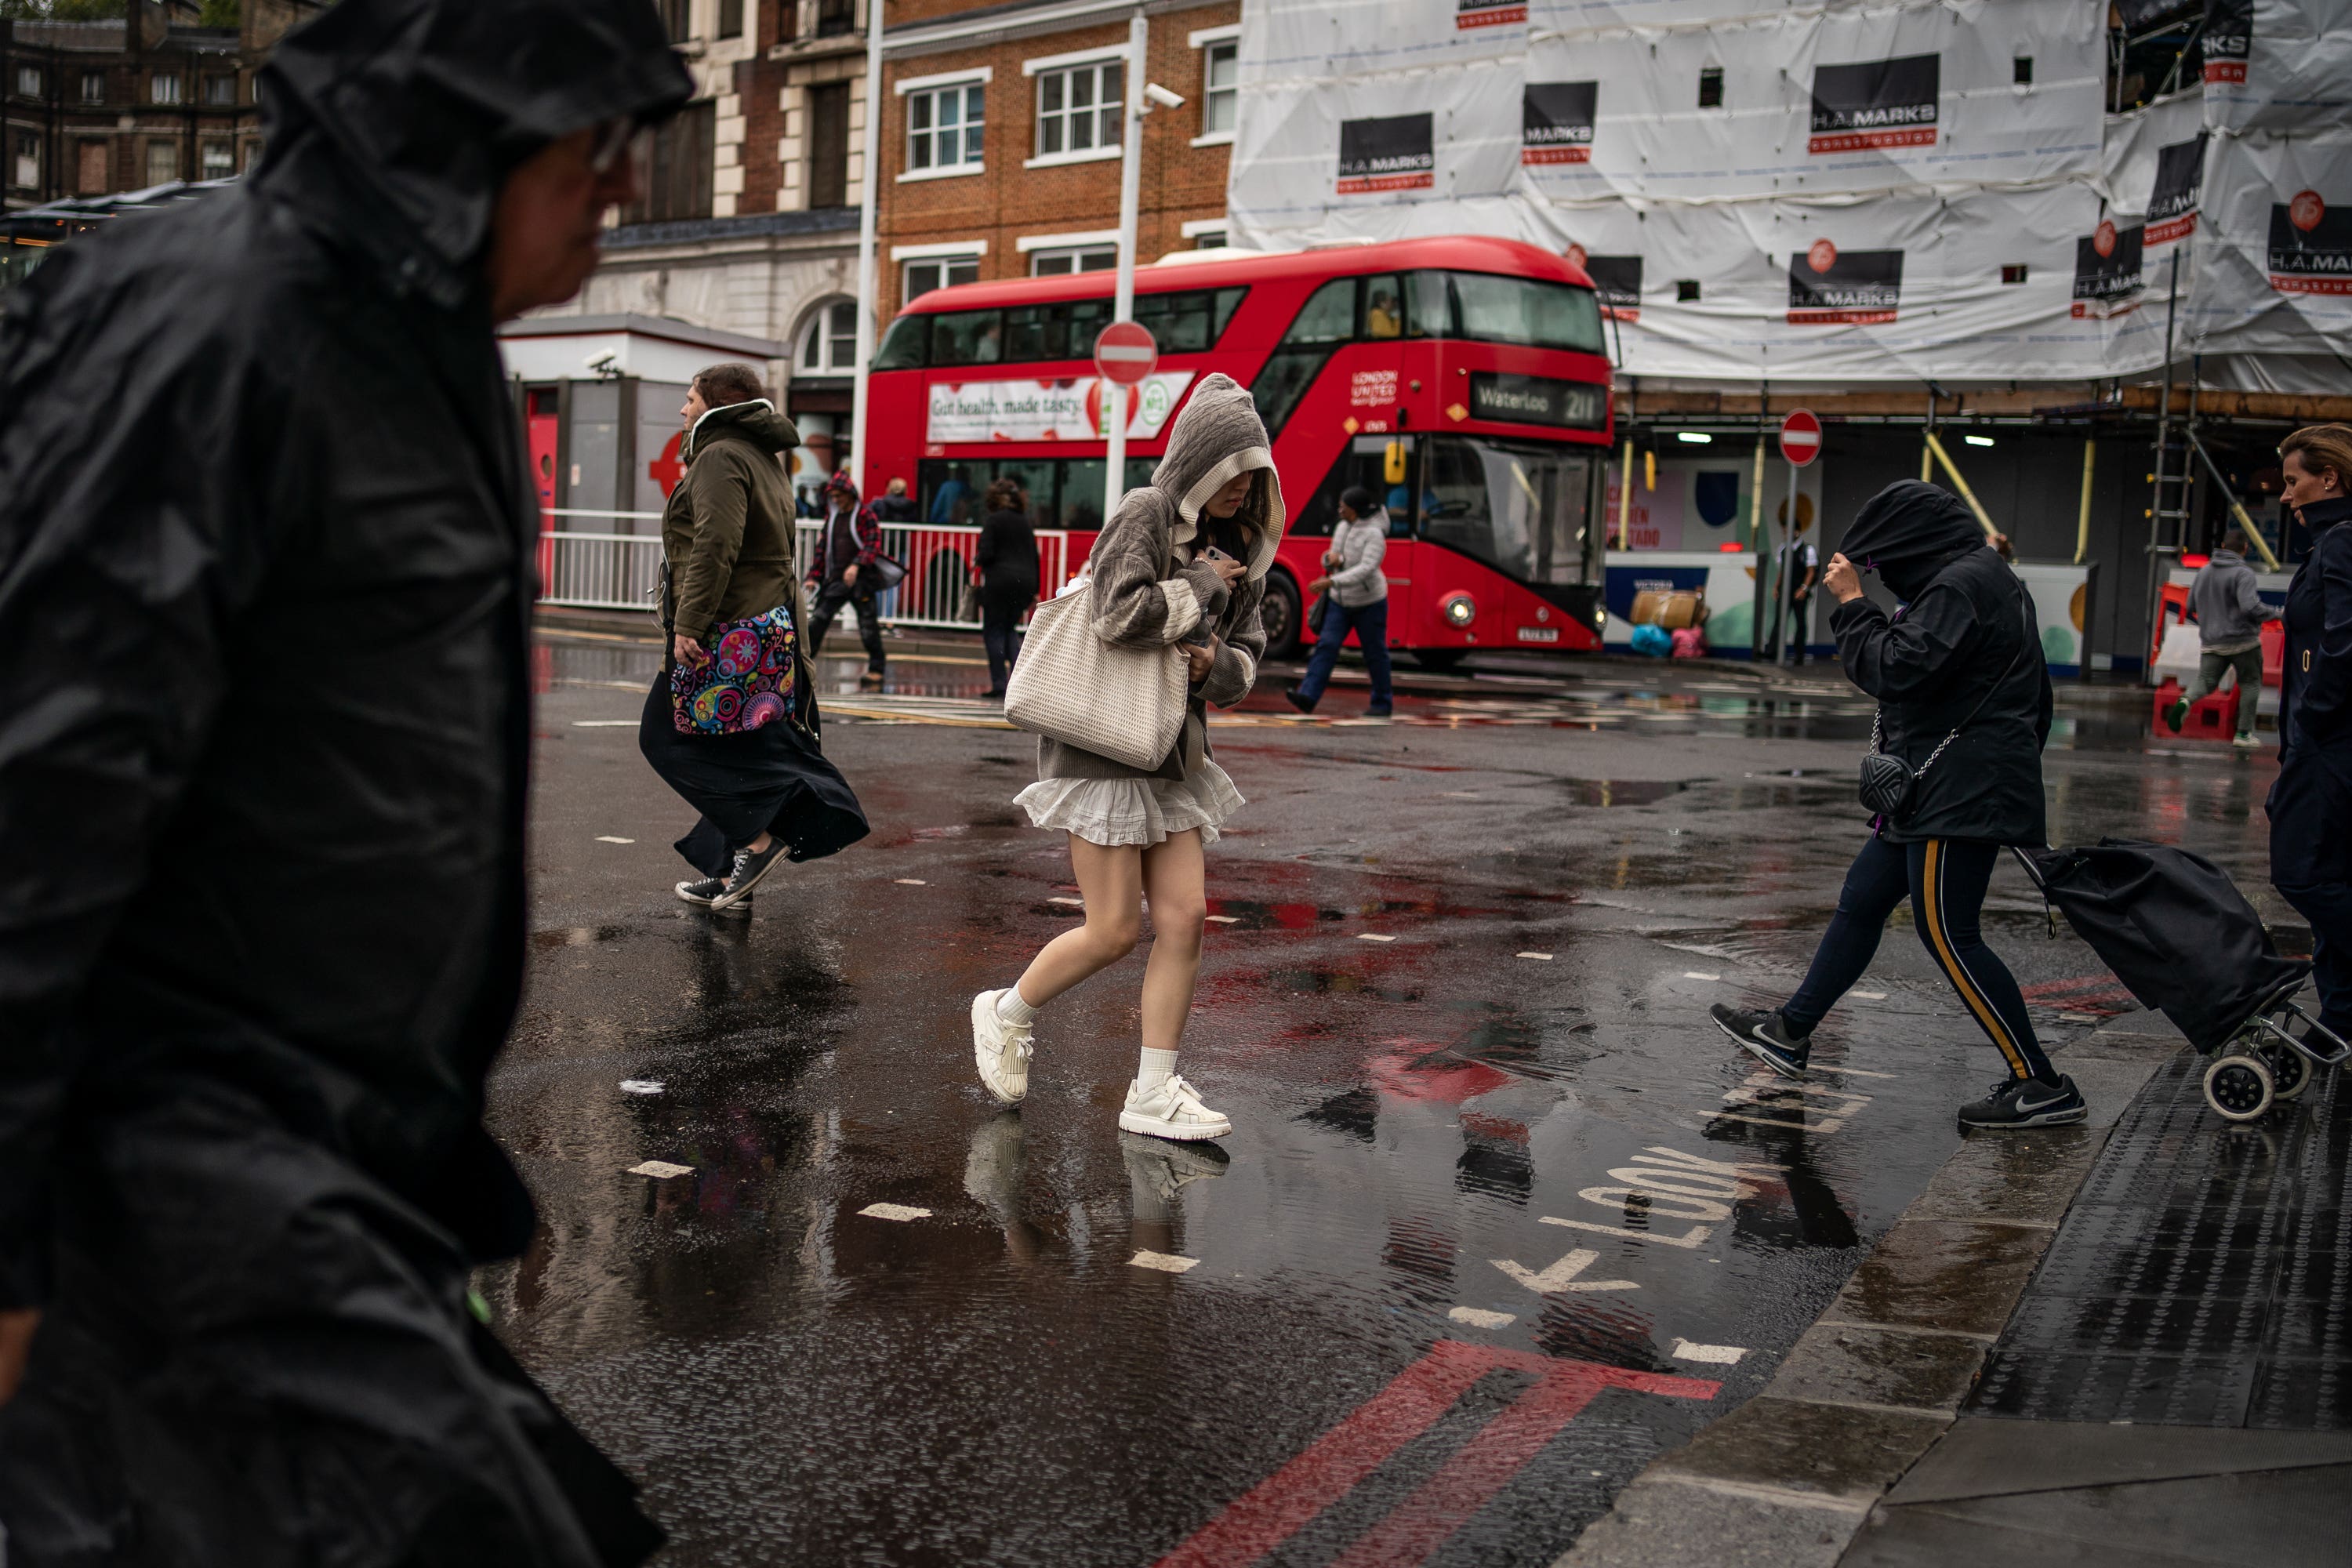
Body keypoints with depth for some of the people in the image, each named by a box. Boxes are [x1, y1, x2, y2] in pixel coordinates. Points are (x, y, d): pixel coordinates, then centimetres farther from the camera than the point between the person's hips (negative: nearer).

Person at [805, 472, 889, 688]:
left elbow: (873, 545, -12)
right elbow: (822, 547, 18)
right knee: (816, 621, -3)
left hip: (861, 580, -5)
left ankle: (877, 668, 12)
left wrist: (856, 565, -26)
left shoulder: (865, 515, -2)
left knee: (868, 626, 0)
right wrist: (814, 576, 12)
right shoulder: (831, 517, 16)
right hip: (835, 580, 5)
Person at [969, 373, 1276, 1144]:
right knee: (1114, 931, -4)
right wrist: (1200, 587, -13)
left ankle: (1152, 1096, 8)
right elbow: (1121, 614, -25)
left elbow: (1248, 649, 14)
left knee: (1184, 919, 0)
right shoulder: (1145, 514, -11)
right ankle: (1004, 1014, 21)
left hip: (1173, 750, 7)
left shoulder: (1236, 544, 11)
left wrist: (1218, 664, -8)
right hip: (1103, 742, -7)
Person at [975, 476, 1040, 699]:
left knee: (993, 631, 3)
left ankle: (999, 683, -2)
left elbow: (986, 554, -12)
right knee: (1009, 629, 19)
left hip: (1000, 580, -6)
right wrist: (1034, 592, 17)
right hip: (1025, 581, 6)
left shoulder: (992, 521, -4)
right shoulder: (1025, 522, 14)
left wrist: (977, 562, 12)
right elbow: (1034, 557, 13)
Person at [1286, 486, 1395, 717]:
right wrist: (1331, 557, -11)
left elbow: (1366, 569, -30)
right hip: (1340, 603, 6)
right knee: (1327, 645, -8)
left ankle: (1383, 703, 21)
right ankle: (1307, 697, -19)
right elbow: (1330, 558, 16)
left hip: (1369, 603, -6)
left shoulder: (1374, 534, -19)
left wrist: (1331, 582, -37)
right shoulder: (1342, 528, 4)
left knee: (1375, 654, 5)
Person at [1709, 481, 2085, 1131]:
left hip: (1961, 791, -11)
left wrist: (1852, 605, -12)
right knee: (1861, 901, 17)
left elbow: (1897, 671, -22)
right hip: (1941, 787, 11)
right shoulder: (1982, 577, 18)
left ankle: (2042, 1086, -3)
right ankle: (1790, 1033, 28)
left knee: (1948, 935, -8)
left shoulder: (1960, 585, -15)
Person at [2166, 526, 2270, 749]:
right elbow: (2251, 607, -23)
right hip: (2243, 641, -4)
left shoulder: (2204, 571, 8)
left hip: (2211, 643, 4)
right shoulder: (2243, 573, -13)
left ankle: (2186, 700, -29)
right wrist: (2269, 612, -4)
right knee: (2250, 684, 12)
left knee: (2206, 680, 5)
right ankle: (2244, 733, 12)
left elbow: (2191, 606, 14)